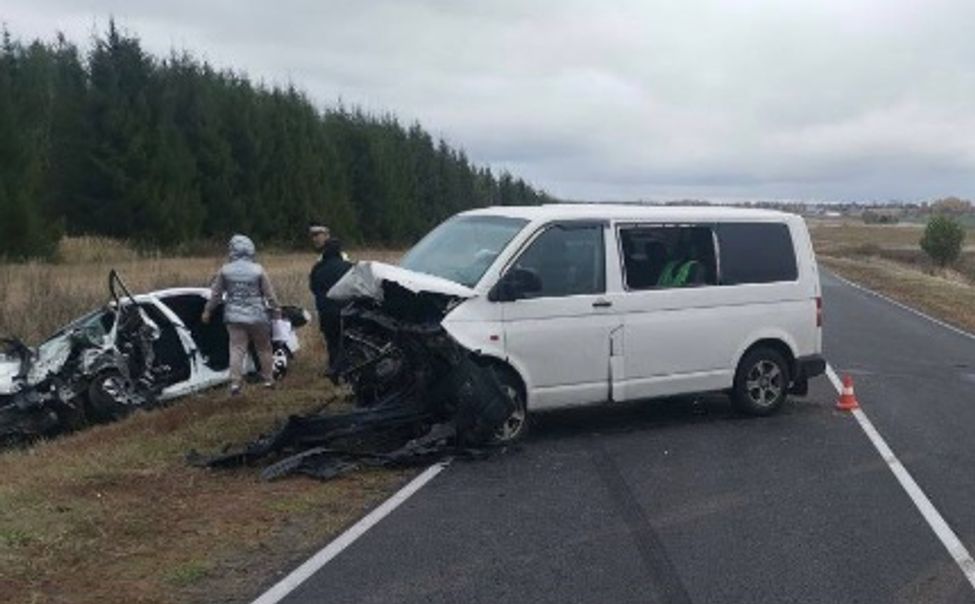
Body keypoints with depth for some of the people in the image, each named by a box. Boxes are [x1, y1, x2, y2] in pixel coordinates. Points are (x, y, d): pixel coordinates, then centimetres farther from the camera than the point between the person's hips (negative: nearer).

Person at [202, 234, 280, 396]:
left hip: (234, 316, 1)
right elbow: (269, 293, -2)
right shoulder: (258, 270, -8)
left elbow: (216, 293, 3)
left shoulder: (225, 270, -4)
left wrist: (207, 311, 16)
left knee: (237, 349, 3)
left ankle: (235, 383, -4)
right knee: (264, 348, 13)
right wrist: (276, 308, 13)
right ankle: (269, 379, 21)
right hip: (257, 316, -1)